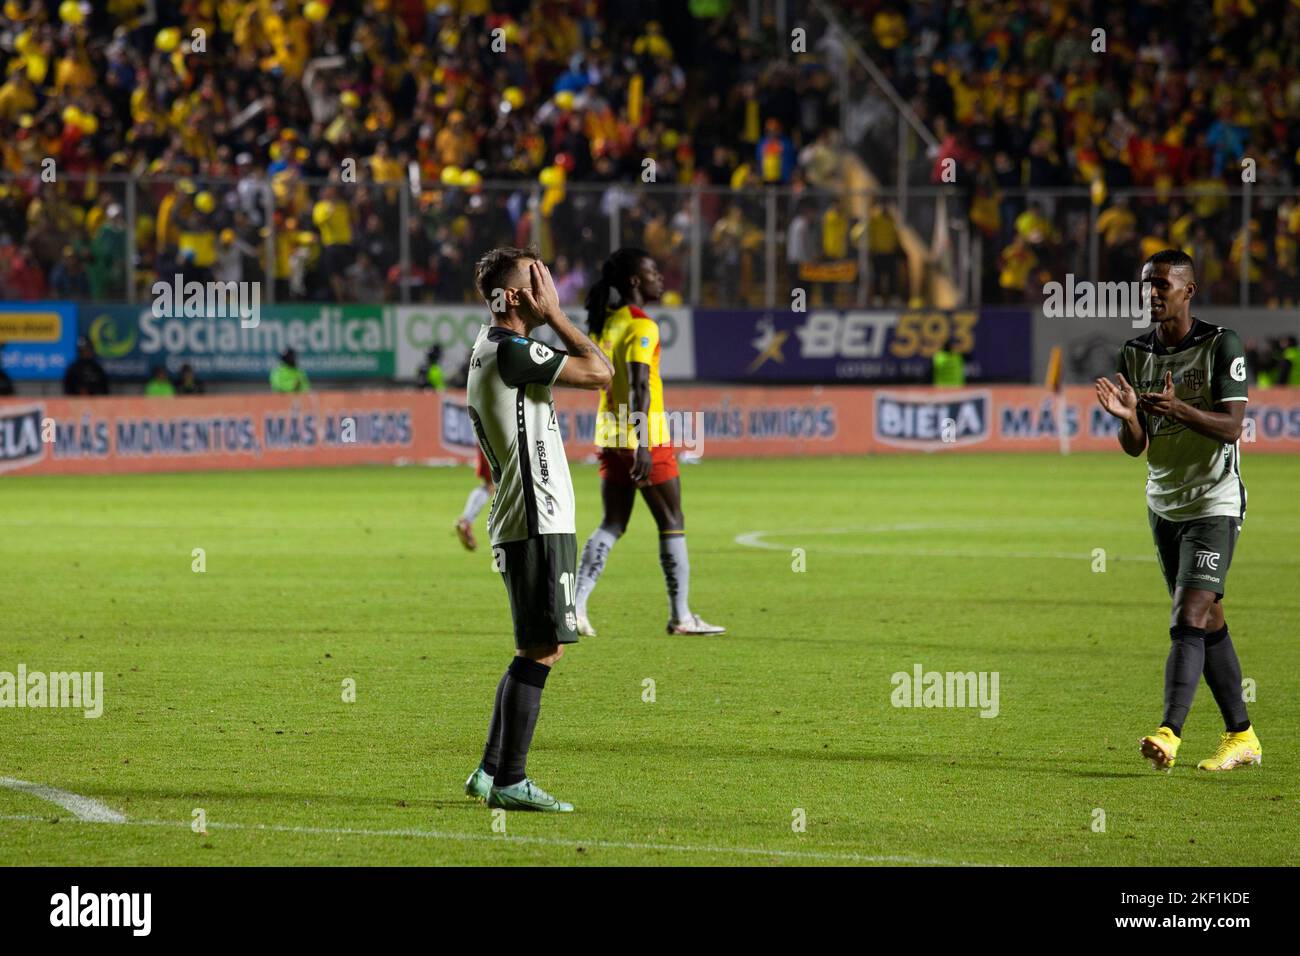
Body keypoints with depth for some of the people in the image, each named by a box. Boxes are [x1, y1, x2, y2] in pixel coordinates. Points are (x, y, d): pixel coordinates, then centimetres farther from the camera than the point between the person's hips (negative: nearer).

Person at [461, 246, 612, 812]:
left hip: (519, 524, 11)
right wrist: (553, 316, -10)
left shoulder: (486, 352, 17)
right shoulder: (512, 352, -15)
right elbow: (599, 372, -16)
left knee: (538, 650, 15)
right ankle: (509, 782, -10)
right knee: (542, 649, -10)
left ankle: (491, 771, 16)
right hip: (538, 523, -11)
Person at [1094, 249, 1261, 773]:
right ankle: (1241, 736, 18)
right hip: (1164, 504, 6)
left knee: (1189, 619, -17)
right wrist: (1127, 416, -20)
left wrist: (1179, 410, -33)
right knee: (1208, 623, 10)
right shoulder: (1135, 354, 5)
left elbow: (1232, 426, -17)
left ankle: (1169, 734, -27)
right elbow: (1136, 447, 3)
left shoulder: (1222, 345, -10)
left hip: (1215, 502, -6)